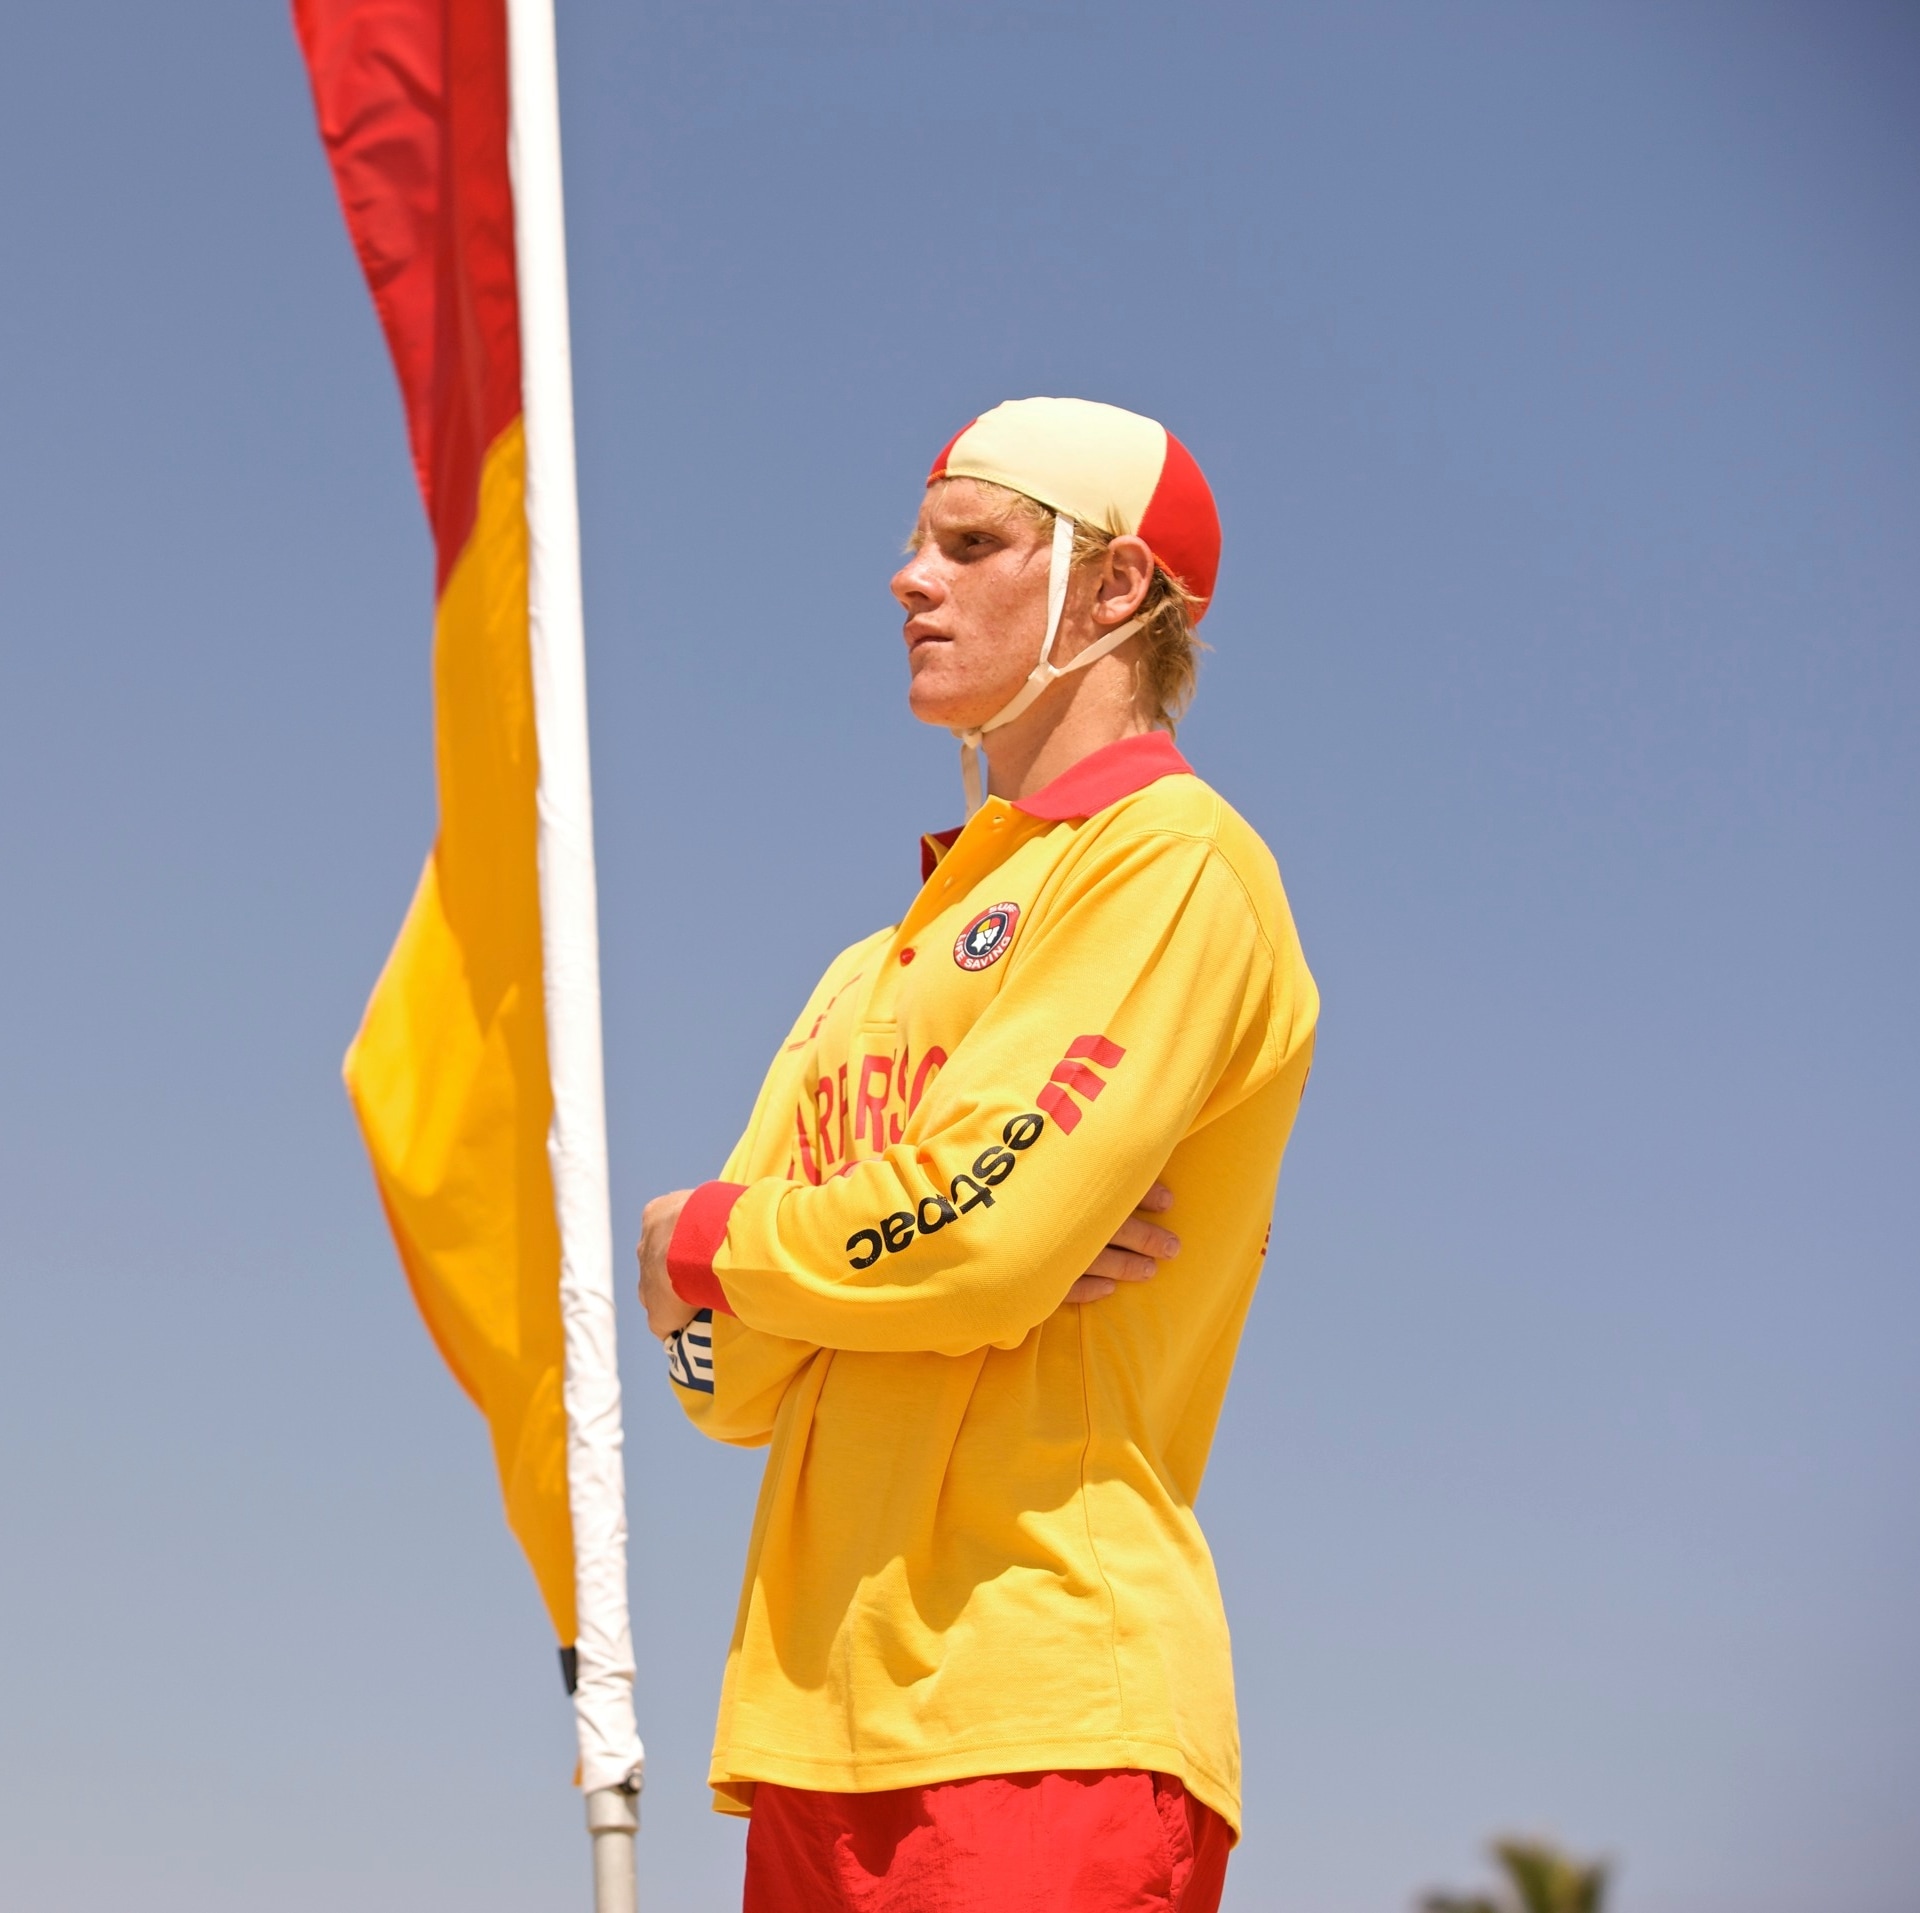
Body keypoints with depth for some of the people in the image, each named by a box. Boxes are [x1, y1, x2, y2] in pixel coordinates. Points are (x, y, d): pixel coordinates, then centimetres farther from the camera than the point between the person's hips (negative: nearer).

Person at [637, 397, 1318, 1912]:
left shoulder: (1174, 864, -2)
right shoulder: (885, 967, 23)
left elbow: (975, 1235, -15)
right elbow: (726, 1373, 13)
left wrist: (704, 1242, 3)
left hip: (1041, 1716, -8)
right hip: (822, 1726, 8)